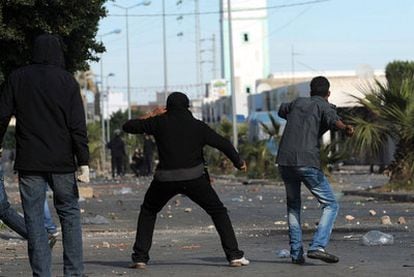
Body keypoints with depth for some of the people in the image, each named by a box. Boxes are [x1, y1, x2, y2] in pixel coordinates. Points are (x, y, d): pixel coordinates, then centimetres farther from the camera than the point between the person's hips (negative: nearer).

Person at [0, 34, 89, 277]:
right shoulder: (67, 81, -2)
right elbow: (78, 126, -6)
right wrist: (84, 163, -6)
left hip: (29, 163, 1)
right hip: (61, 162, -1)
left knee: (34, 220, 3)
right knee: (69, 213, 12)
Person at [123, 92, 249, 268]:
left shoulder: (159, 122, 6)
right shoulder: (197, 126, 10)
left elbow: (128, 127, 11)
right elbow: (223, 144, 10)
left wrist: (149, 118, 26)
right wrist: (239, 162, 25)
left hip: (165, 179, 0)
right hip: (194, 178, 0)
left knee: (148, 212, 23)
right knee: (218, 212, 15)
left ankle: (140, 257, 11)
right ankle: (234, 255, 4)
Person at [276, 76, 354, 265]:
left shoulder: (298, 103, 22)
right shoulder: (324, 106, 6)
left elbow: (282, 110, 45)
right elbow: (332, 119, -19)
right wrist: (345, 128, -39)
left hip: (284, 161, 6)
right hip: (307, 162, -6)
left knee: (293, 205, 22)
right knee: (330, 205, 3)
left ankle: (296, 253, 14)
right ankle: (317, 247, -15)